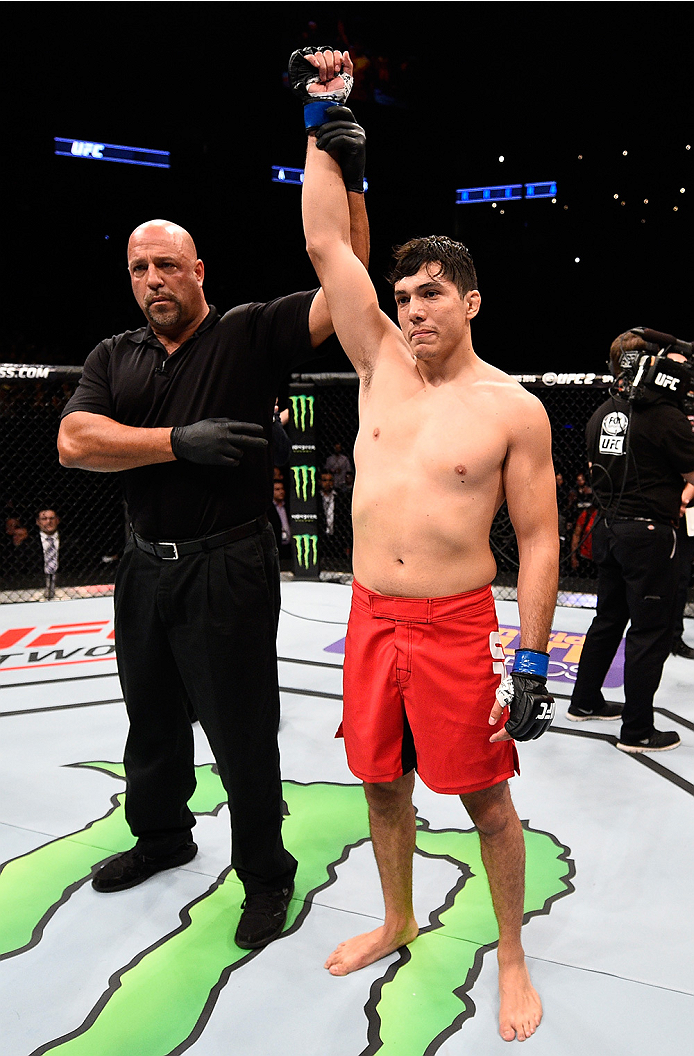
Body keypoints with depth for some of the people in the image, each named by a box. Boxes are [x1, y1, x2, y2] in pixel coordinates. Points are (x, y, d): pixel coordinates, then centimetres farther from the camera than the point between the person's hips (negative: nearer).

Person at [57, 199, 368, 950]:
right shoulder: (113, 358, 8)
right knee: (152, 720, 23)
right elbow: (75, 442, -8)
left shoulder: (247, 336, -4)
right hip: (145, 568, 6)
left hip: (228, 569, -5)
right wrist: (180, 441, -17)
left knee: (241, 733, 5)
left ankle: (265, 877, 27)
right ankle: (161, 837, 48)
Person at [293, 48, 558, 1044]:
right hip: (371, 616, 4)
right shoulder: (383, 363, 4)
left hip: (458, 625, -4)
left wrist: (532, 659, -9)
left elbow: (538, 538, -5)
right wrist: (325, 128, 5)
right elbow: (328, 246, 4)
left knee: (486, 796, 8)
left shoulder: (513, 409, -6)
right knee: (383, 781, 17)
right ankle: (399, 920, 42)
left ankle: (512, 957, 31)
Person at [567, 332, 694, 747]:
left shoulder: (601, 415, 6)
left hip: (610, 527, 7)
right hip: (650, 534, -7)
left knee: (609, 619, 20)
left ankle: (585, 702, 32)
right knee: (650, 632, 2)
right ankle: (637, 731, 9)